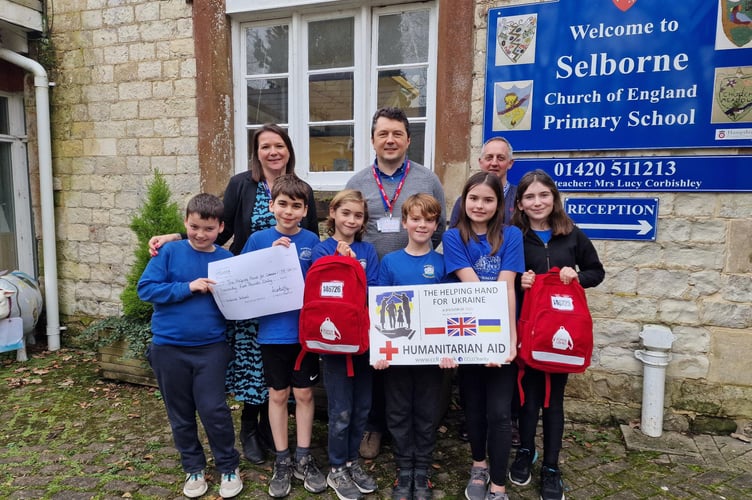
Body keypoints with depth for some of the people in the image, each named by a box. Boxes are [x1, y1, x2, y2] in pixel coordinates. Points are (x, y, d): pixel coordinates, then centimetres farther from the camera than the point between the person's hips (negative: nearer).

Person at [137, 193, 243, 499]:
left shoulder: (227, 260, -2)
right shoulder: (170, 252, -5)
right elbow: (146, 289, -10)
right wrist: (187, 287, -18)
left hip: (211, 347, -1)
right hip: (169, 347, 1)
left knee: (214, 411, 0)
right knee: (180, 415, 13)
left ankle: (229, 467, 22)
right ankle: (193, 468, 33)